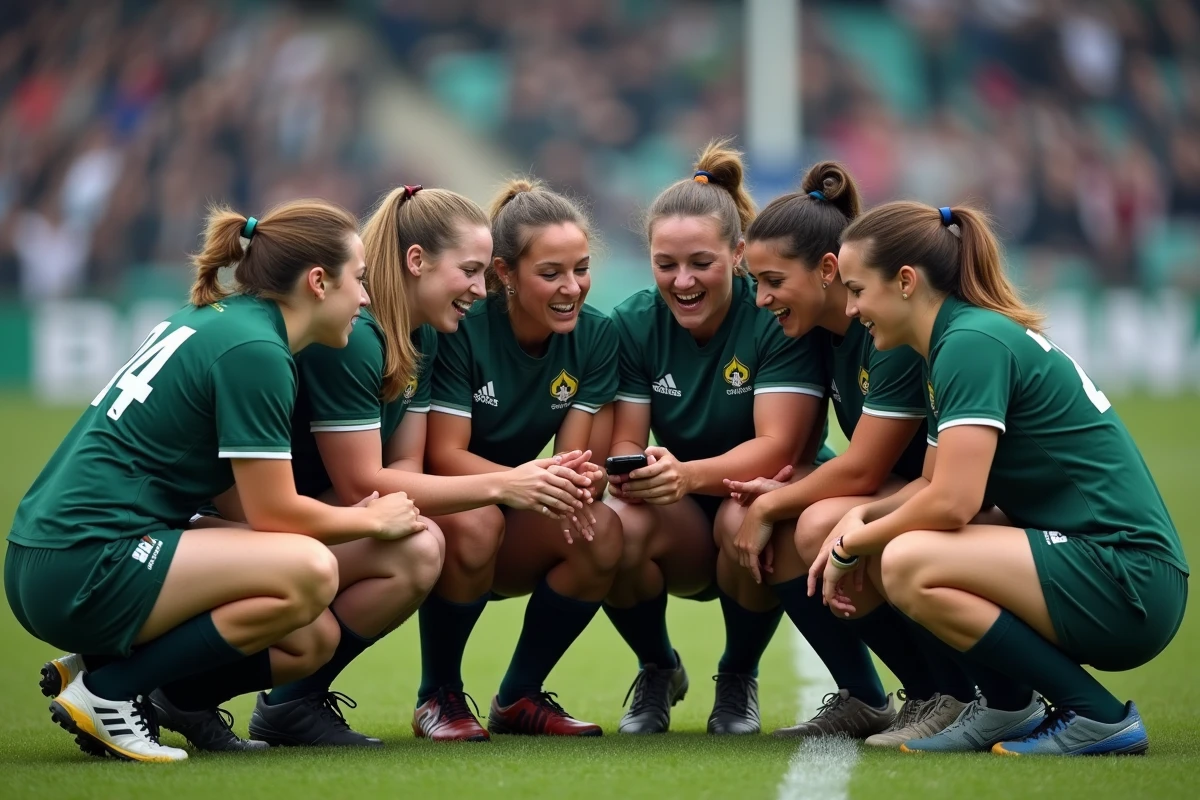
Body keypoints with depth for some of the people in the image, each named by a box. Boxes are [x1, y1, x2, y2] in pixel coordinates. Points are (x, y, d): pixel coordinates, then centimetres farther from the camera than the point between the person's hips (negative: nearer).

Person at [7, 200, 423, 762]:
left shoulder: (212, 321, 16)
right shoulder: (252, 349, -13)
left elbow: (242, 498, 20)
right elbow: (274, 511, -11)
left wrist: (356, 514, 16)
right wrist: (372, 521, 5)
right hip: (83, 570, -10)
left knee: (311, 642, 6)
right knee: (308, 572, -22)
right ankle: (109, 690, -12)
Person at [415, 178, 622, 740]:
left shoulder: (594, 337, -6)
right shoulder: (460, 327, -20)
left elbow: (577, 457, -11)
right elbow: (443, 456, -23)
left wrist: (581, 482, -38)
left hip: (515, 540, 4)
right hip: (433, 506, -4)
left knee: (600, 532, -26)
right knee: (474, 522, -38)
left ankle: (519, 697, -4)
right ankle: (438, 696, -14)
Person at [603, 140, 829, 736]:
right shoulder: (634, 324, -6)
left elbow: (778, 445, -25)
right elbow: (624, 441, -8)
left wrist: (690, 475, -44)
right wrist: (629, 469, -35)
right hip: (683, 532, 3)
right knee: (616, 526, -31)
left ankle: (738, 680, -5)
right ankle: (658, 672, 3)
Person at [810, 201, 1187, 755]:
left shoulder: (972, 342, -15)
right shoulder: (958, 338, 14)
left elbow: (952, 502, -21)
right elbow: (935, 484, 21)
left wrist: (853, 544, -6)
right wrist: (861, 518, 2)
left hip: (1127, 581, -10)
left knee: (908, 564, -25)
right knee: (884, 553, 7)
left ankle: (1098, 717, -14)